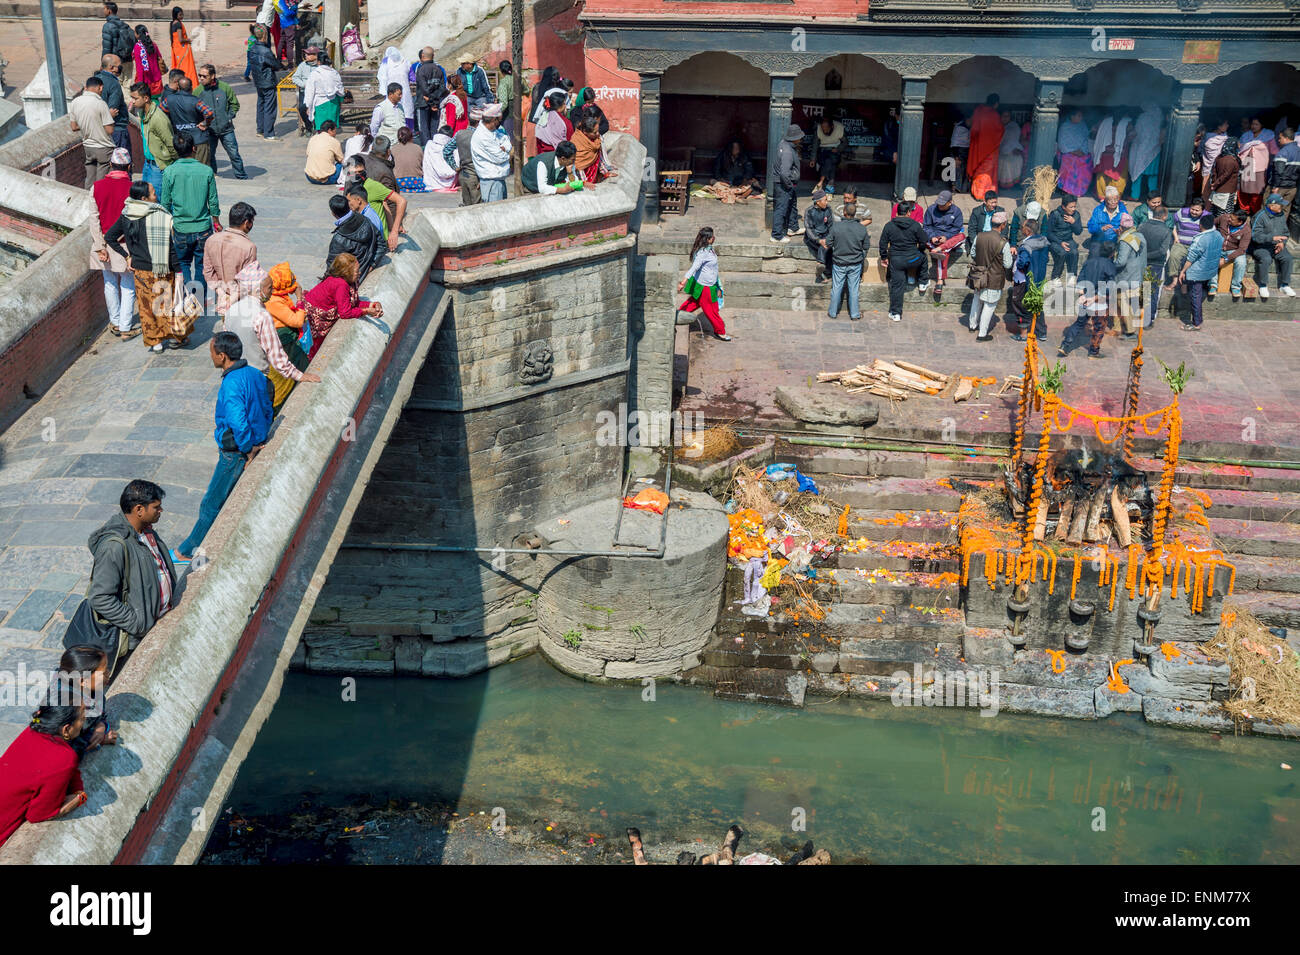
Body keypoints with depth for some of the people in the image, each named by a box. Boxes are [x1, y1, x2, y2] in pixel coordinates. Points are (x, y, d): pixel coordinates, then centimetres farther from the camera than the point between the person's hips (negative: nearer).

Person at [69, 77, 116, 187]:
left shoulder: (74, 102, 1)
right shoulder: (100, 104, -19)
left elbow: (74, 127, 8)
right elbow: (109, 130, -18)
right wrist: (110, 116, -1)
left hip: (87, 147, 6)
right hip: (103, 149, -6)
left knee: (90, 181, 15)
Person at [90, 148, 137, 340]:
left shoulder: (97, 187, -4)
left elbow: (94, 218, -5)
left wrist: (100, 246, -3)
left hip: (105, 241, 3)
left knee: (110, 283, 18)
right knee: (128, 286, 7)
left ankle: (115, 323, 30)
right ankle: (126, 328, 9)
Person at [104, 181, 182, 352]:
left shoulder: (126, 216, -3)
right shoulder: (163, 217, -17)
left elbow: (109, 237, 3)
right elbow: (173, 248, -17)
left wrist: (126, 256, 8)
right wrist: (178, 270, -9)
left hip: (140, 269, 3)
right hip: (164, 270, -3)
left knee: (146, 306, 15)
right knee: (167, 301, 14)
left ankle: (154, 341, 22)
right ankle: (173, 335, 24)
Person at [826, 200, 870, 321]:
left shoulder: (836, 227, -17)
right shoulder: (862, 228, -12)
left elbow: (829, 244, -7)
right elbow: (866, 246, 0)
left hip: (839, 263, -1)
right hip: (856, 264, 1)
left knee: (836, 288, 13)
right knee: (853, 289, 11)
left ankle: (833, 312, 25)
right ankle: (854, 314, 19)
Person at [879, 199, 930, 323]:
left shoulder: (889, 225, -4)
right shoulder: (915, 225, -6)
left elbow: (883, 243, 1)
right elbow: (924, 241, 1)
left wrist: (883, 257, 14)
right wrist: (919, 251, 22)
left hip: (896, 260, 0)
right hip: (913, 259, 0)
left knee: (896, 286, 5)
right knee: (923, 257, 33)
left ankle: (895, 314, 7)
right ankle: (922, 283, 41)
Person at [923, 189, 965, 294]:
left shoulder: (956, 210, 2)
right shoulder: (931, 209, 4)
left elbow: (957, 229, -1)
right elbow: (926, 226, 4)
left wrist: (946, 237, -19)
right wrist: (932, 237, -16)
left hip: (951, 239, 1)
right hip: (934, 239, -1)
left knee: (962, 236, -31)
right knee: (945, 252, -32)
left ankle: (938, 249, -46)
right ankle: (940, 280, -40)